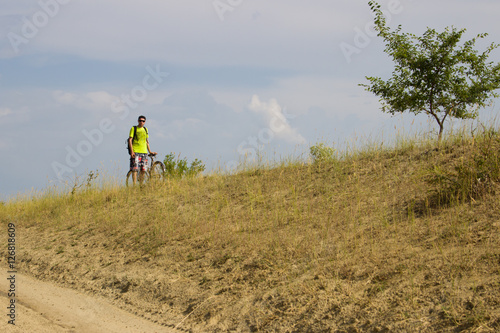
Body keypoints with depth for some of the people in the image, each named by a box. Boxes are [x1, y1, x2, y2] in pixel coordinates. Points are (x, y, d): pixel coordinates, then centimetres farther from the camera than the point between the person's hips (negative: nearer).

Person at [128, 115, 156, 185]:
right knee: (135, 169, -11)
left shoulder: (145, 129, 17)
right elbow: (130, 140, -3)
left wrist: (150, 151, 17)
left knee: (143, 170, 2)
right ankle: (134, 185, -10)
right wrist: (131, 151, -13)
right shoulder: (134, 129, 3)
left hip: (144, 152, 5)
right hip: (135, 152, -5)